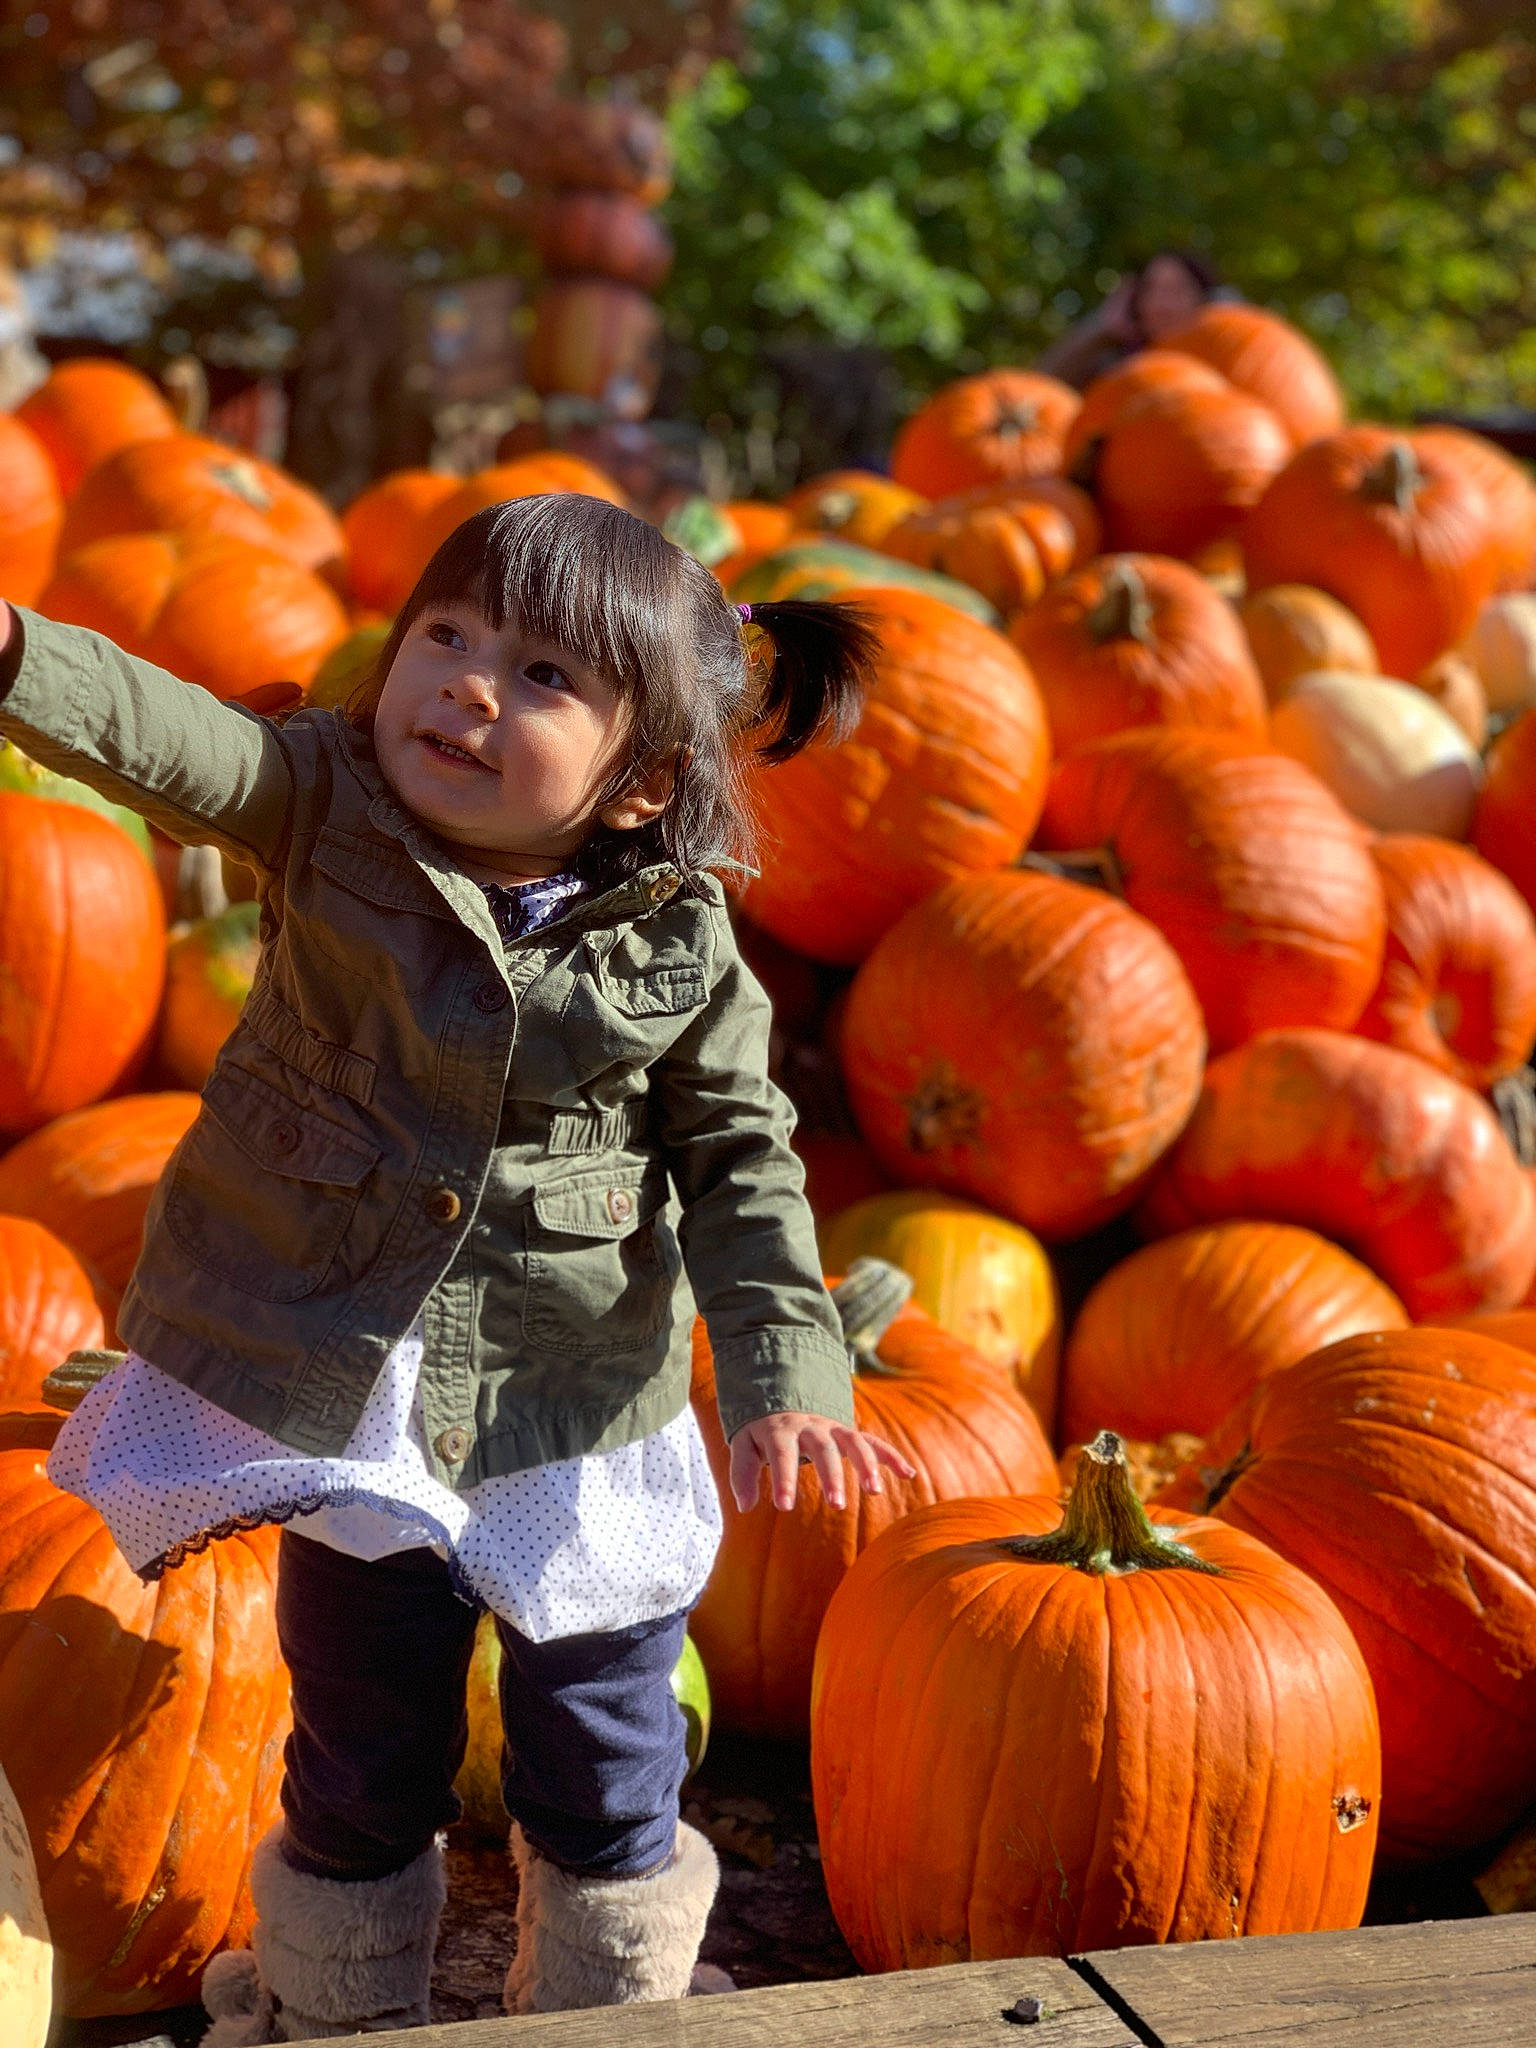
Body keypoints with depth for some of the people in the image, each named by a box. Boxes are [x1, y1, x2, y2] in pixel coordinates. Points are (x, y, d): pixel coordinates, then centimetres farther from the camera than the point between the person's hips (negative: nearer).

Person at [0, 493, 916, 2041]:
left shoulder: (679, 942, -11)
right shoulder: (324, 807, -11)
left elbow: (739, 1156, -3)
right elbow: (173, 743, -30)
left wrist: (784, 1371, -12)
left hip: (579, 1420, 0)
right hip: (354, 1395, 0)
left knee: (605, 1766, 16)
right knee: (363, 1753, 19)